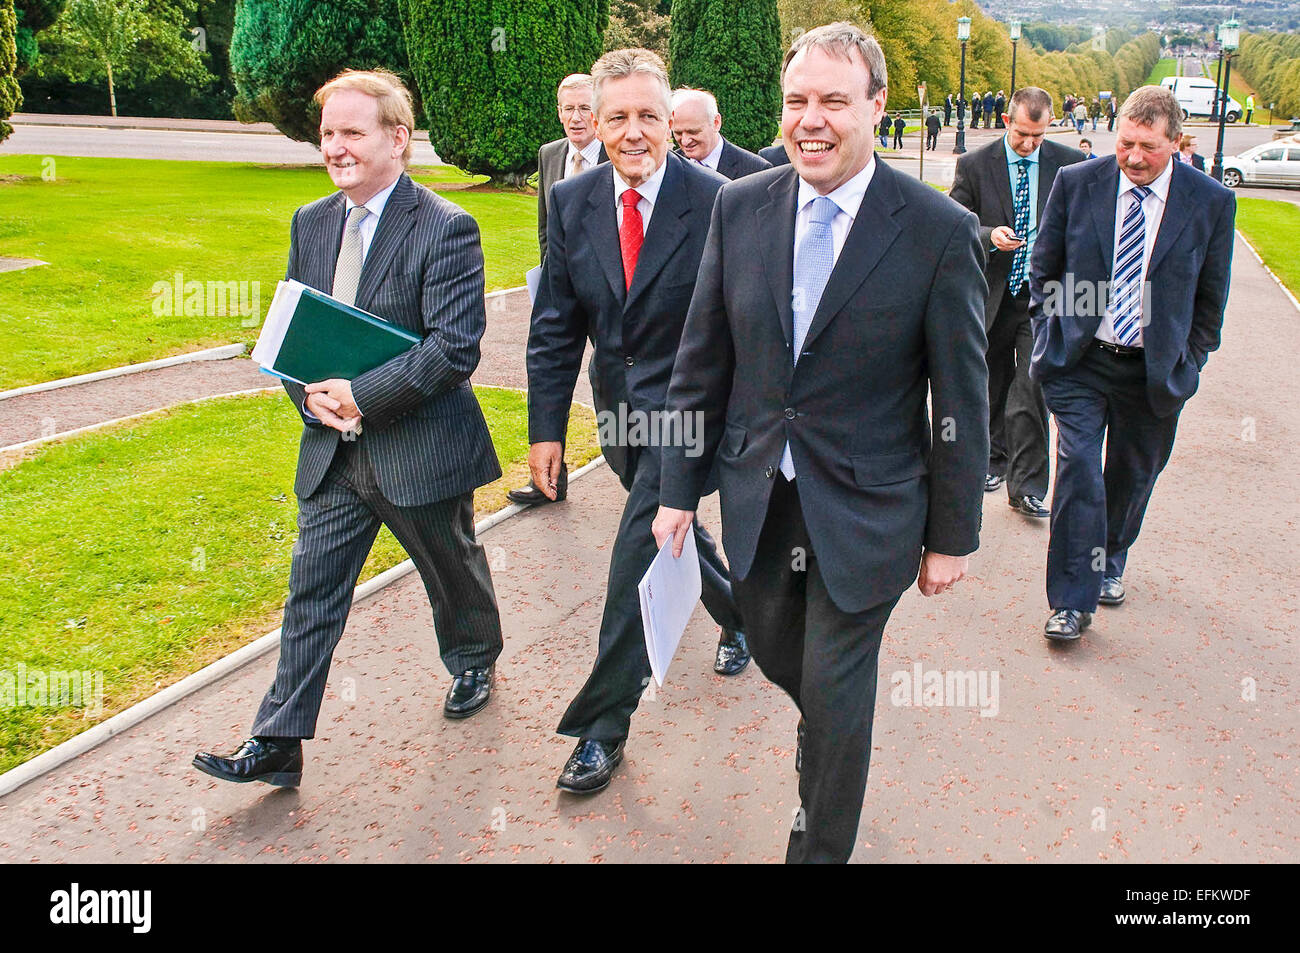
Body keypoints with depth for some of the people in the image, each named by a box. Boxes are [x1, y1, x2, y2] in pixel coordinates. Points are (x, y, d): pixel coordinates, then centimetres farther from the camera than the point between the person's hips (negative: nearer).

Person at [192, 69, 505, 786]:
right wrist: (312, 394, -8)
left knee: (453, 572, 18)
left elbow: (454, 348, -21)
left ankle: (474, 663, 47)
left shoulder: (445, 229, -14)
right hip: (332, 454, 5)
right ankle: (277, 744, 13)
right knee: (310, 593, 5)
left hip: (418, 449, -5)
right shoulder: (311, 223, 7)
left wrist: (363, 395, -22)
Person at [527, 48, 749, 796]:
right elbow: (556, 326, 1)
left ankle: (604, 726, 5)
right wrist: (546, 427, -1)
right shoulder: (572, 203, -2)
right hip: (618, 408, 6)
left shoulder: (715, 201, -15)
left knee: (638, 556, -9)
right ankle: (740, 615, 53)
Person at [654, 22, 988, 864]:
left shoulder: (940, 231, -14)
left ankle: (821, 845, 33)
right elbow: (702, 360, 3)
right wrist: (680, 487, 4)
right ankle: (831, 731, 56)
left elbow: (962, 399, -8)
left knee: (835, 694, 8)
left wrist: (953, 536, -4)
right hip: (759, 500, 4)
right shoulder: (739, 206, -3)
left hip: (864, 511, -4)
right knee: (778, 657, 22)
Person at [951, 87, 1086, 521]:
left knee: (1031, 391, -7)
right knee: (993, 388, 14)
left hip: (1045, 295, -1)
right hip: (992, 294, 1)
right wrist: (989, 236, -19)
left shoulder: (1071, 164, 2)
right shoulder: (973, 165, -1)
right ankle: (995, 460, 34)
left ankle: (1027, 486, 0)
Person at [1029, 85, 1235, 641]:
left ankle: (1109, 563, 41)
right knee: (1078, 470, -11)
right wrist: (1049, 336, 2)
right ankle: (1073, 601, -3)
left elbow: (1211, 295, 6)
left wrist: (1191, 361, 5)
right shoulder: (1076, 183, -4)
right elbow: (1043, 270, 6)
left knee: (1131, 476, 15)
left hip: (1156, 371, 1)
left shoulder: (1211, 202, -4)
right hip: (1078, 363, -1)